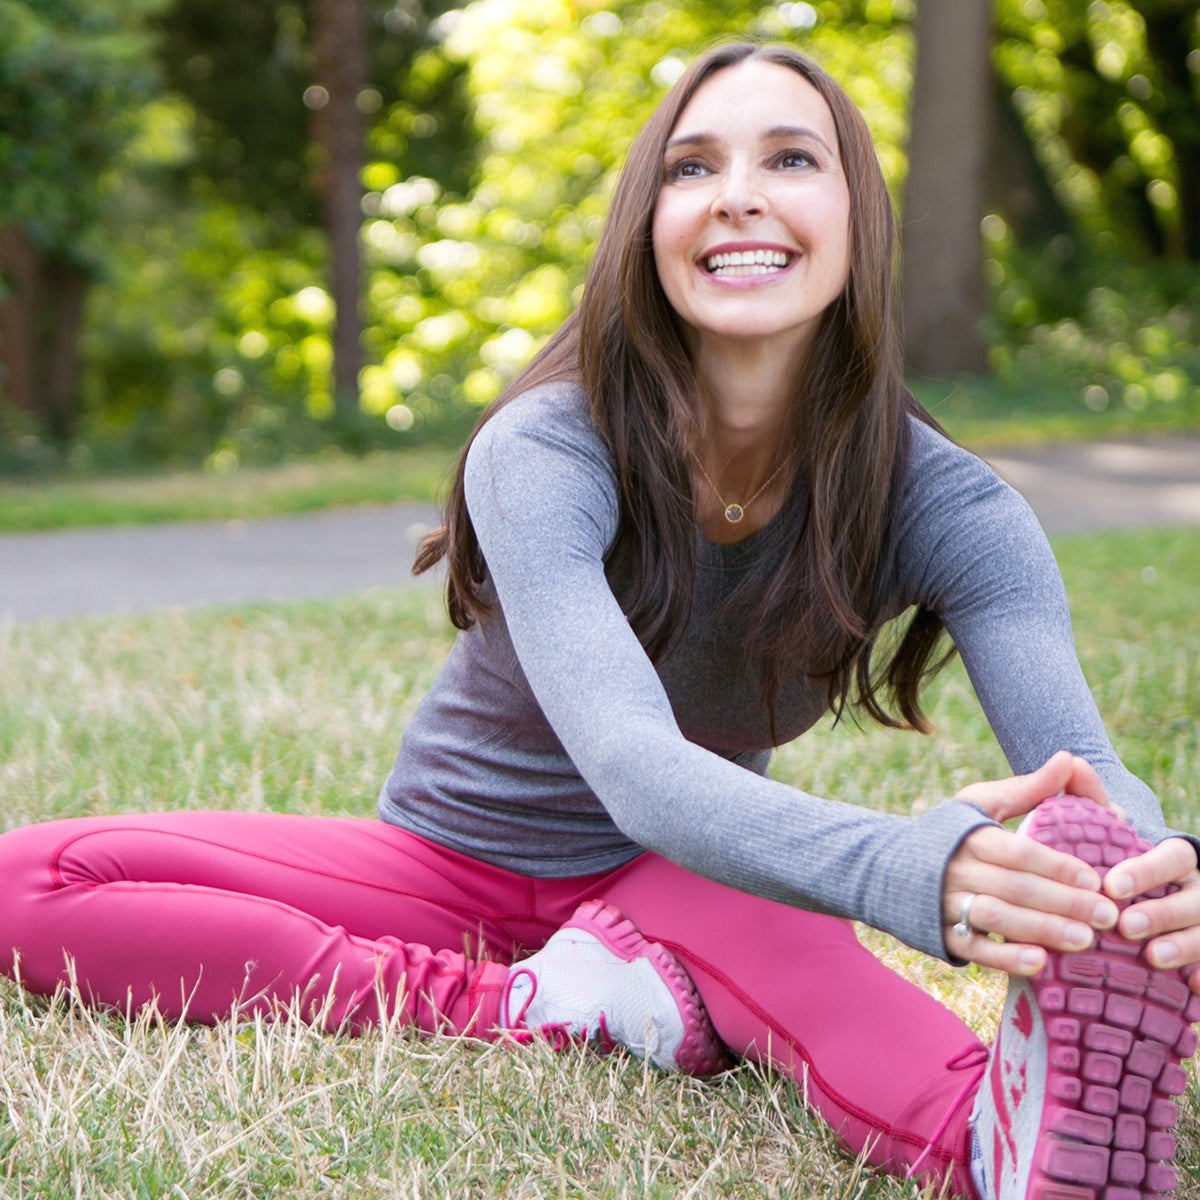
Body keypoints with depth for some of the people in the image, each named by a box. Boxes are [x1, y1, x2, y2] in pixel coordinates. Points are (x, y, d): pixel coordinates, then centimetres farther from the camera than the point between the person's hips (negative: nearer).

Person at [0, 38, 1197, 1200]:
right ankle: (526, 1008, -29)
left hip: (679, 876, 0)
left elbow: (1078, 763, -32)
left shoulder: (937, 500, -17)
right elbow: (633, 764, -42)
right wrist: (915, 868, -63)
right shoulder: (543, 453, -26)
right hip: (451, 860, 0)